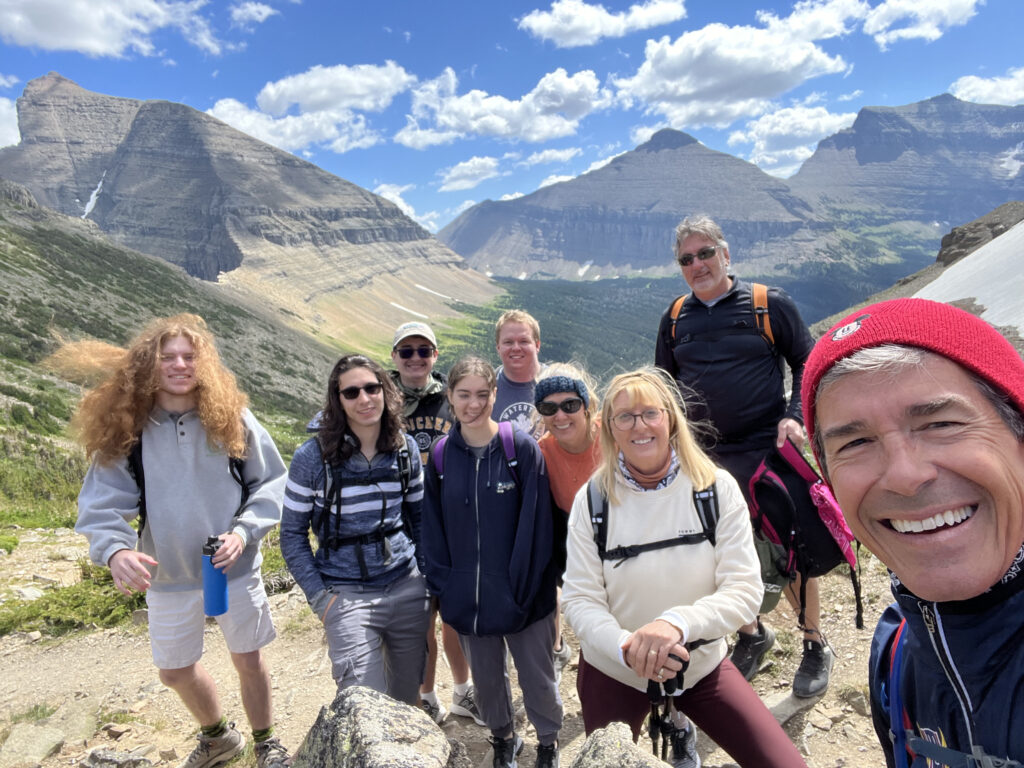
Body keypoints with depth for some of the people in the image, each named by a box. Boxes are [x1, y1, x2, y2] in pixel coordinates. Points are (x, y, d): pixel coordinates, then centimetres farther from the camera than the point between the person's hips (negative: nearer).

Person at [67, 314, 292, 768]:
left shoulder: (232, 418, -11)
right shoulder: (124, 430, -9)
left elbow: (272, 483, -4)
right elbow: (101, 504, -11)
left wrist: (244, 530, -18)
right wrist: (115, 550, -31)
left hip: (235, 569, -2)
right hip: (167, 577, 2)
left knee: (249, 661, 12)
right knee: (175, 671, 20)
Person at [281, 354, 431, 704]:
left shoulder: (406, 448, 0)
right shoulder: (312, 457, -11)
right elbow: (292, 533, -3)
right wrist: (319, 595, -9)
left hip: (408, 589, 4)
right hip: (348, 596, -3)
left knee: (407, 695, 18)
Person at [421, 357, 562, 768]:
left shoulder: (522, 448, -12)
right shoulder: (441, 455, -2)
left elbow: (535, 522, -12)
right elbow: (433, 526, 2)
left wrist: (524, 585, -14)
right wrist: (443, 584, -3)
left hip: (523, 595, -3)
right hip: (468, 597, 3)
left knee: (537, 677, 15)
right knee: (486, 678, 21)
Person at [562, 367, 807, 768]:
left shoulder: (716, 487, -12)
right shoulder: (592, 499, -12)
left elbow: (745, 590, -15)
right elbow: (579, 599, -12)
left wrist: (677, 622, -32)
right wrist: (626, 648, -30)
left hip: (701, 666, 0)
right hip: (612, 673, 0)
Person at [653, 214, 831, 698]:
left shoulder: (770, 303, -2)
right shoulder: (675, 319, 8)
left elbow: (808, 363, 2)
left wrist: (795, 416, -12)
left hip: (767, 451, -3)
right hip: (703, 459, 4)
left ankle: (815, 646, 28)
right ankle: (751, 634, 36)